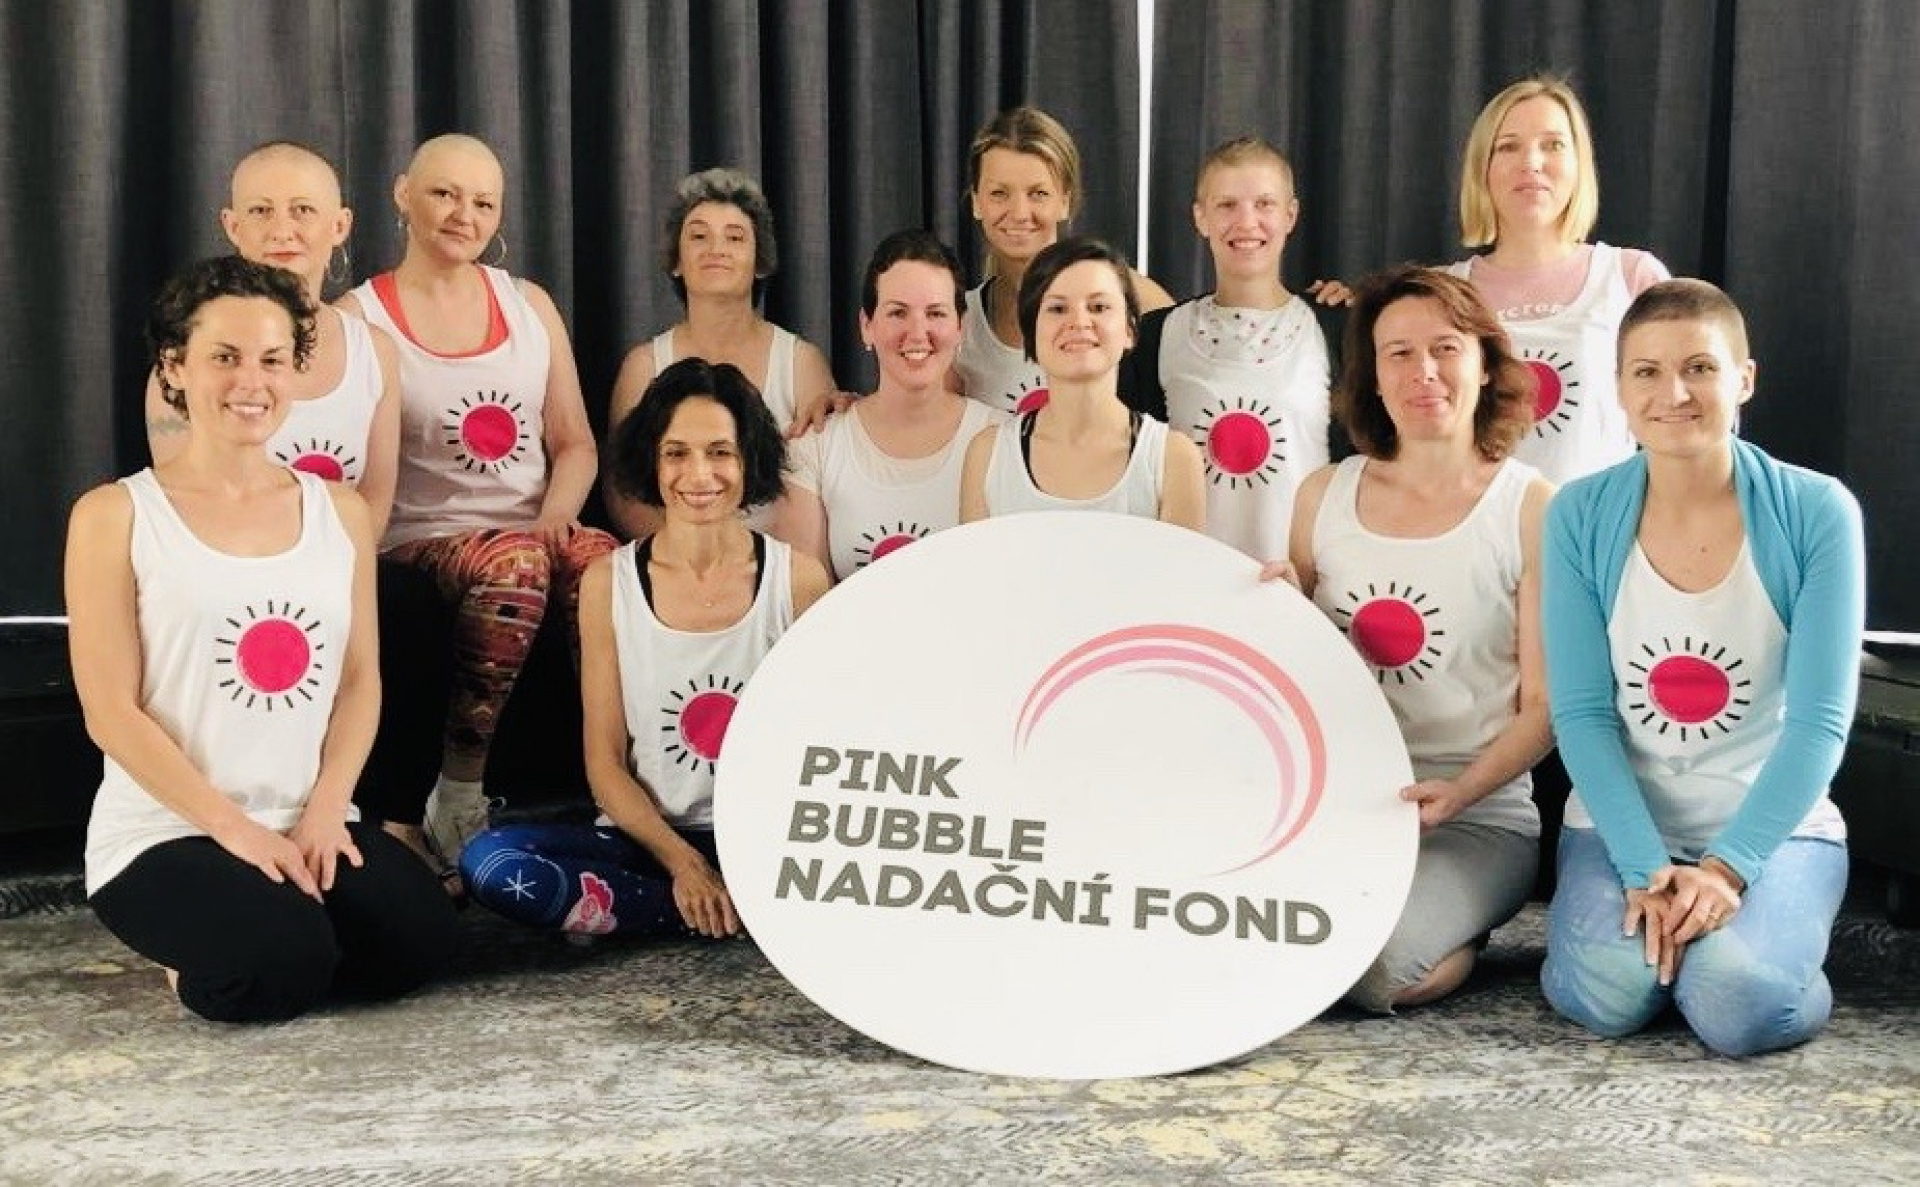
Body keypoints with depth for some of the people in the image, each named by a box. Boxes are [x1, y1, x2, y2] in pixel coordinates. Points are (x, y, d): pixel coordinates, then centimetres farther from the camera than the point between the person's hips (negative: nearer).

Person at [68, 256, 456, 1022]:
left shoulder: (340, 511, 10)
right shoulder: (116, 516, -3)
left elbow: (361, 677, 7)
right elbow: (111, 713, -8)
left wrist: (325, 809, -8)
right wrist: (233, 826, -16)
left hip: (310, 823, 4)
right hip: (164, 834, -4)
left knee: (416, 942, -22)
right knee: (281, 967, -30)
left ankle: (284, 926, 9)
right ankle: (197, 954, 5)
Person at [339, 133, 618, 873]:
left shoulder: (529, 304, 16)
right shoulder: (359, 318, 4)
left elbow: (576, 443, 16)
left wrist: (556, 513, -7)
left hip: (537, 531, 3)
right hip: (424, 538, -3)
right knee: (515, 565, -37)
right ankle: (457, 800, -24)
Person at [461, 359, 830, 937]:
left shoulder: (798, 578, -1)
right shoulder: (609, 581, 1)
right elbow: (605, 762, 0)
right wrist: (681, 860, -15)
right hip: (648, 839, 2)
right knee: (488, 860, -25)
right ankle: (748, 912, -17)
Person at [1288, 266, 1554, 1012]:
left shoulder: (1532, 510, -3)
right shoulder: (1324, 496, 7)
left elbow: (1544, 705, -3)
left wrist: (1459, 791, -20)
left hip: (1479, 817, -3)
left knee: (1374, 964, -29)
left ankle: (1457, 941, 6)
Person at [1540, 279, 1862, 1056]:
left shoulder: (1817, 513, -9)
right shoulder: (1581, 517, -5)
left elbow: (1819, 722, -10)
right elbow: (1581, 713, -7)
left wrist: (1728, 866, -20)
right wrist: (1645, 867, -18)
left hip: (1774, 824, -1)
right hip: (1621, 822, 1)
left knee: (1739, 1005, -26)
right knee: (1607, 994, -25)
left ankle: (1769, 930, 8)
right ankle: (1632, 908, 9)